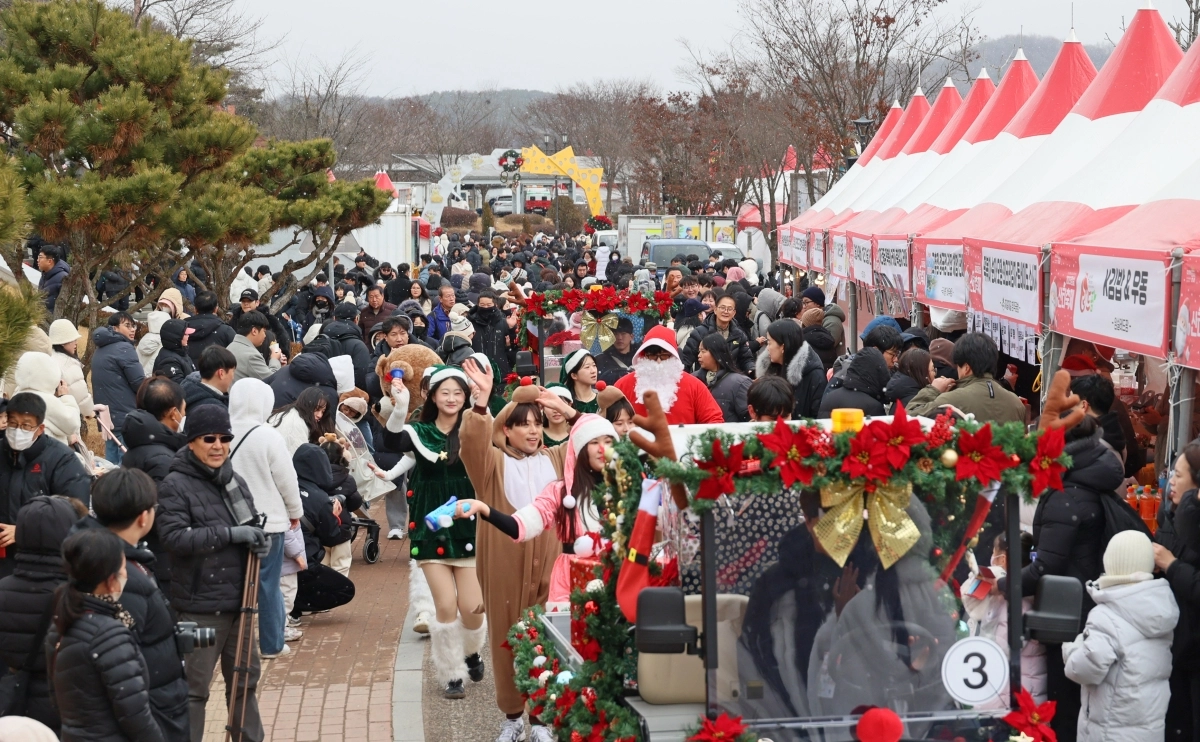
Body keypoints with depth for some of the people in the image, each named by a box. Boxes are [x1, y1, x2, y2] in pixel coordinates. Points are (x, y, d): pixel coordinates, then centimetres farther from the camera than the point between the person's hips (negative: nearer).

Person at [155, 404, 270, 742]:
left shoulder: (235, 482, 9)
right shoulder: (175, 485, -9)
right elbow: (174, 537, -21)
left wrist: (259, 541, -1)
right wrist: (230, 533, -23)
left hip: (239, 600, 7)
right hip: (200, 604, -6)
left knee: (245, 681, 17)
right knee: (194, 688, 1)